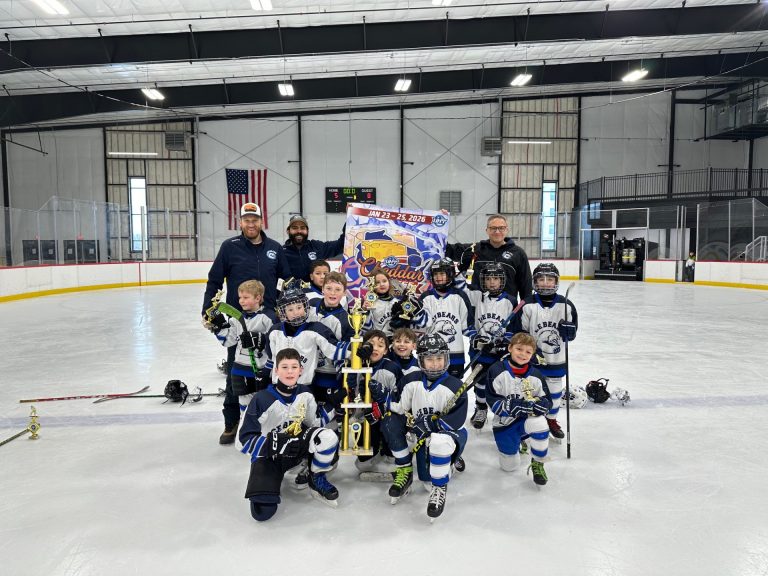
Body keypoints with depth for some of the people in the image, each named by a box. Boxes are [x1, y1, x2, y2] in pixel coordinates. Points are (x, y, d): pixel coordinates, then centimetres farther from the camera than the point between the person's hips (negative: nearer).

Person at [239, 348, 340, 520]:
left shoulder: (305, 394, -6)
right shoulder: (262, 399, -18)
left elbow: (314, 424, 6)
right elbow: (246, 438, -15)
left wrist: (307, 439, -16)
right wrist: (277, 444, -29)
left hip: (296, 447, 3)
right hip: (267, 455, -2)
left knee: (328, 437, -28)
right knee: (262, 511, -19)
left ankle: (317, 481, -1)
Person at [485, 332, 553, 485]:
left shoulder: (536, 376, -3)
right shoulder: (497, 371, -12)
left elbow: (547, 400, 1)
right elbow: (492, 399, -13)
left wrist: (539, 405, -23)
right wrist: (511, 406, -30)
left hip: (527, 418, 1)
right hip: (504, 423, 0)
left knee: (539, 424, -36)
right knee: (510, 466, 3)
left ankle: (537, 464, -11)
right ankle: (516, 442, 38)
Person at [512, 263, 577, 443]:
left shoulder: (566, 305, -5)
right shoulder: (527, 306, -12)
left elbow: (572, 334, 1)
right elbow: (519, 333, -7)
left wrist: (568, 330, -21)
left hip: (556, 360, 3)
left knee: (555, 392, 18)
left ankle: (552, 420, 41)